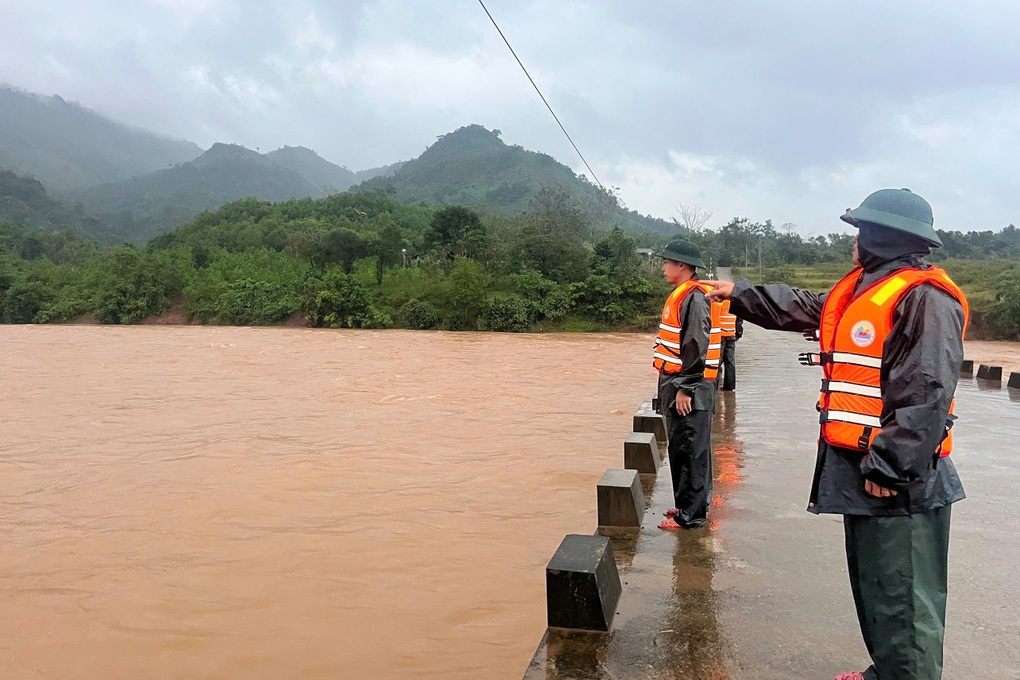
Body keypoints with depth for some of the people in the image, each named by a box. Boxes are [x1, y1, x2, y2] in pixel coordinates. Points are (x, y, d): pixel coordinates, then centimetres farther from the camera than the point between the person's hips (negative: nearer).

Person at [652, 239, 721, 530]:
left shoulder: (694, 297, -16)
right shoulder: (680, 295, 15)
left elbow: (696, 347, -22)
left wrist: (685, 388, -22)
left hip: (689, 388, -10)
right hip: (678, 384, 10)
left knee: (689, 451, -3)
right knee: (680, 450, 17)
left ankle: (690, 515, 5)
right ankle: (689, 505, 28)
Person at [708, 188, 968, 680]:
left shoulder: (924, 298, -17)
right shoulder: (860, 292, 14)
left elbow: (925, 396, -23)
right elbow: (799, 308, 28)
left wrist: (889, 467, -24)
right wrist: (739, 294, 34)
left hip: (899, 480, -10)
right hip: (861, 469, 10)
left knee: (900, 599, -2)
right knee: (872, 586, 20)